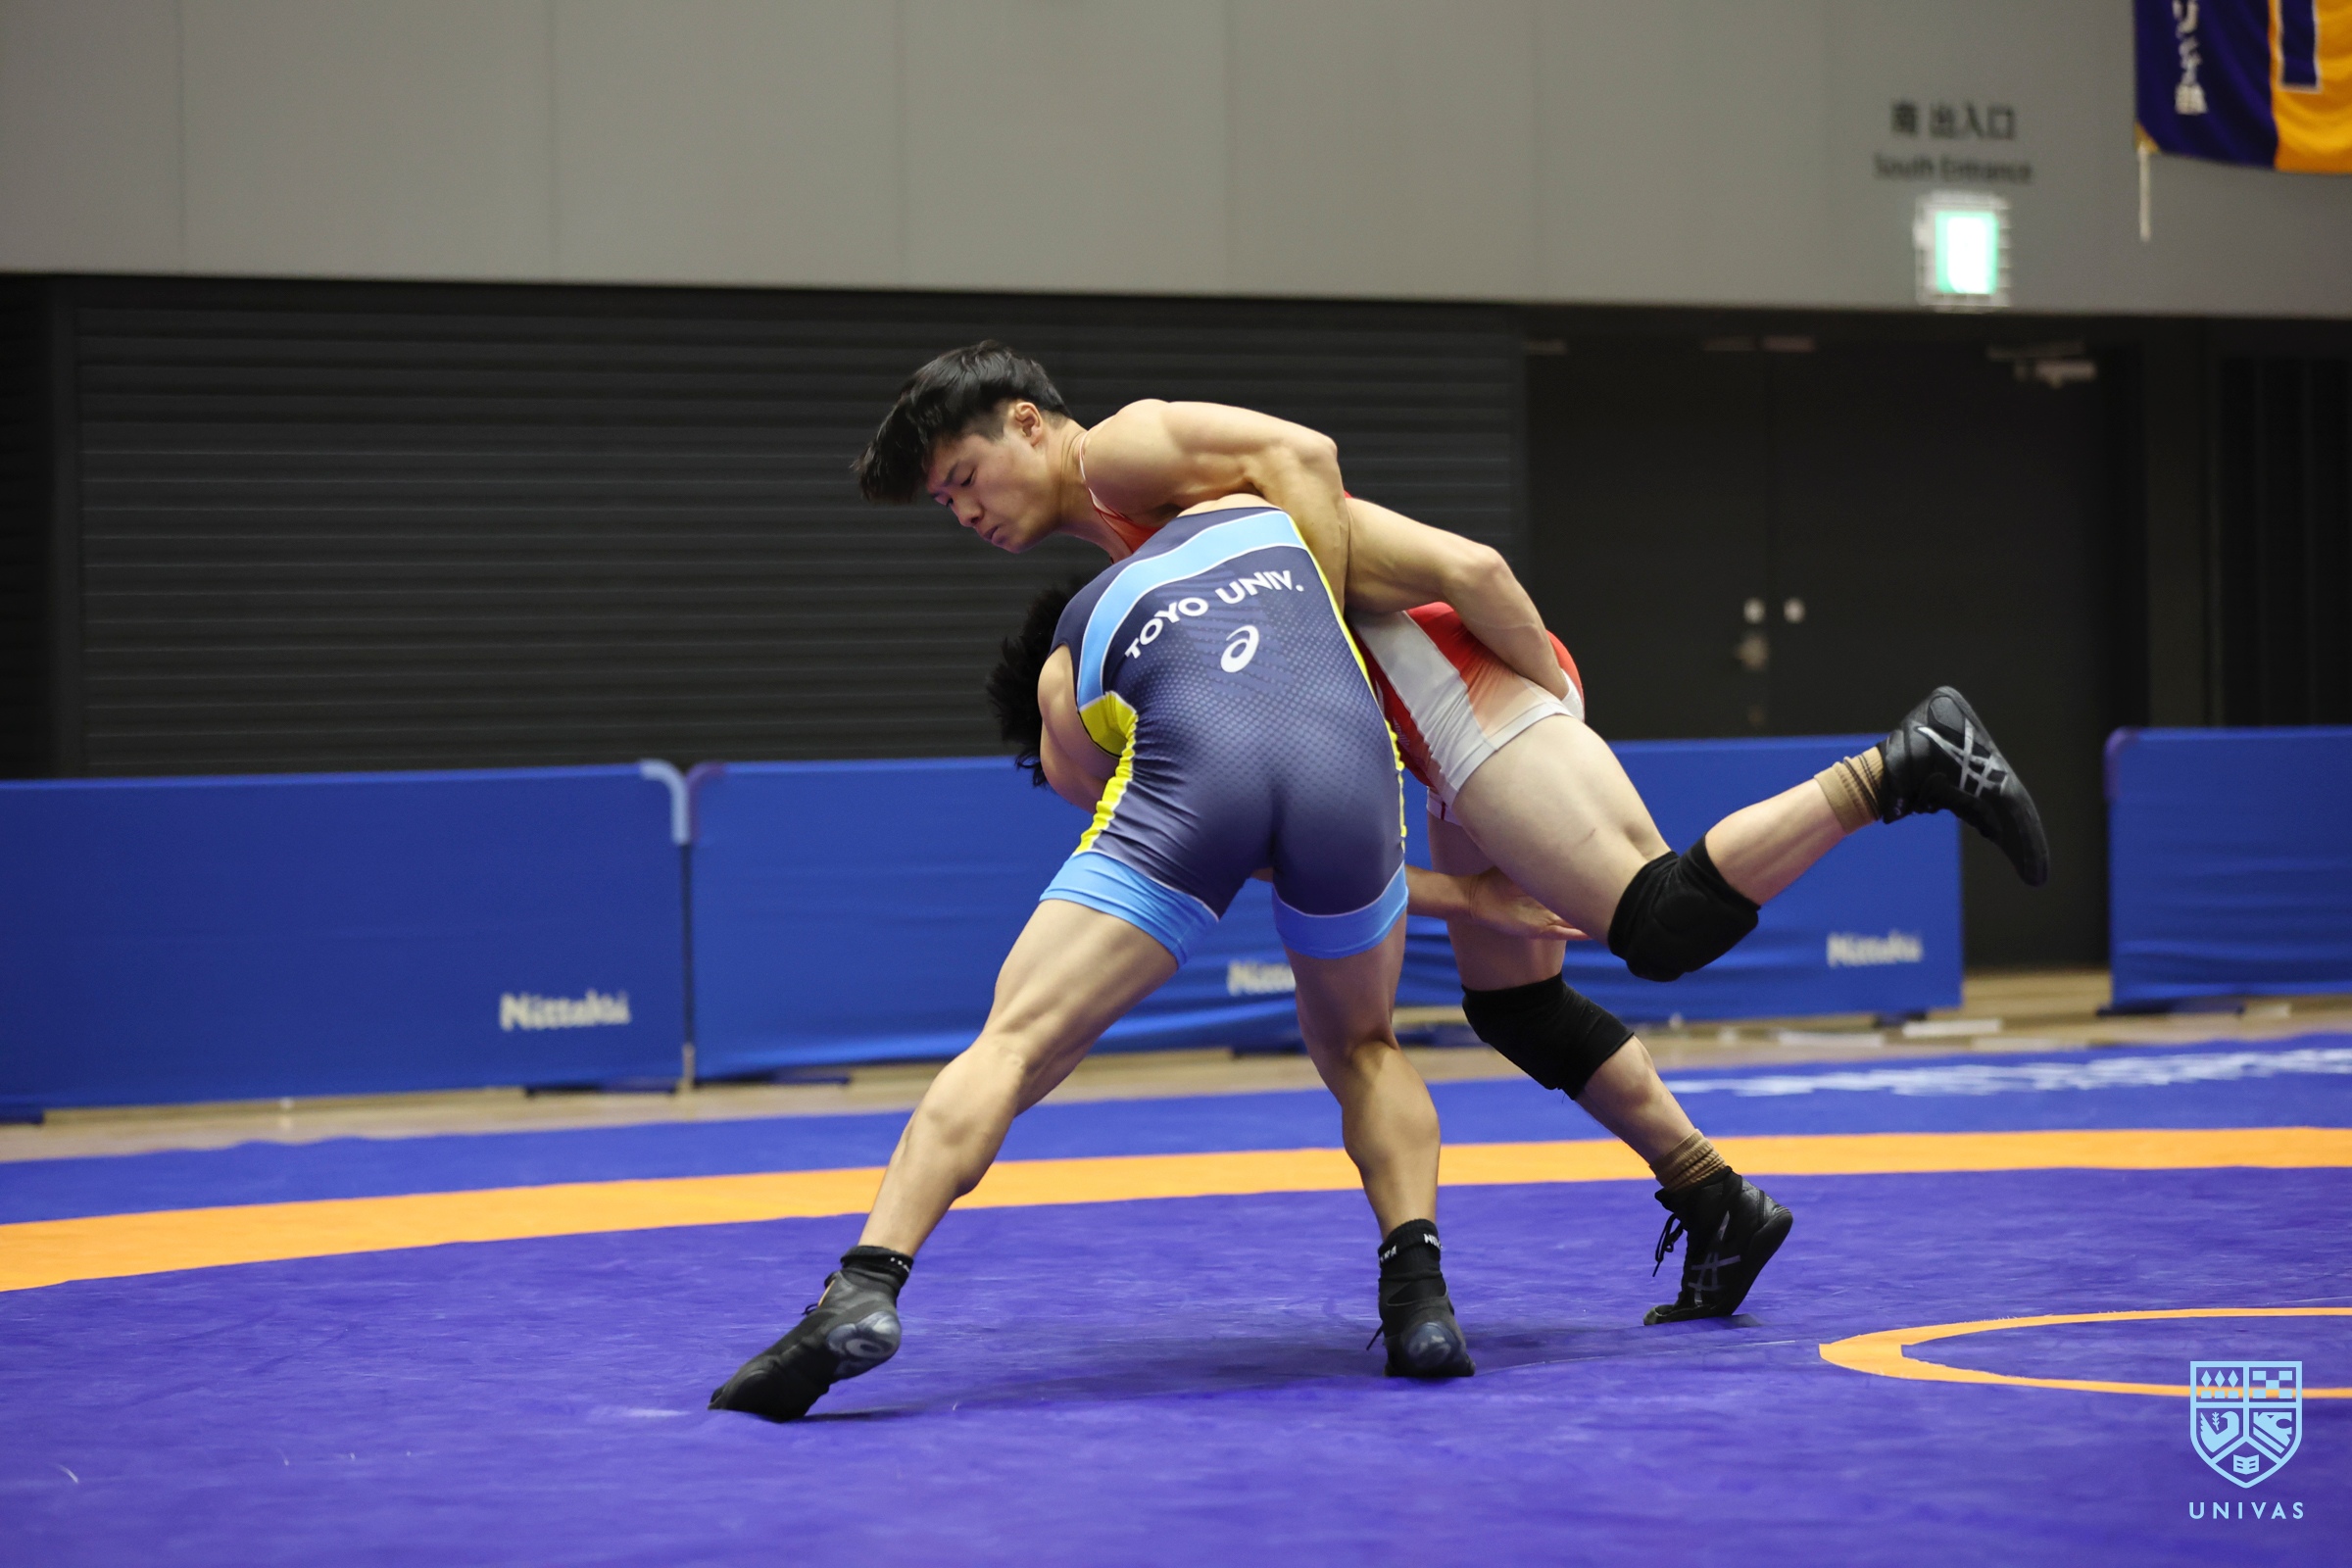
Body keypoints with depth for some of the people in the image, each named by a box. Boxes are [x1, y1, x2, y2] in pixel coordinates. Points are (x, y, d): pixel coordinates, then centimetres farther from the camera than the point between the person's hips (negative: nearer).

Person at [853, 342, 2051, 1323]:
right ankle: (1717, 1209, 15)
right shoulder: (1130, 548, 27)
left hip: (1448, 664, -10)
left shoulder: (1121, 450, 3)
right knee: (1509, 998, 12)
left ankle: (1901, 765, -15)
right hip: (1449, 711, 10)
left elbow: (1301, 455, -14)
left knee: (1664, 921, -20)